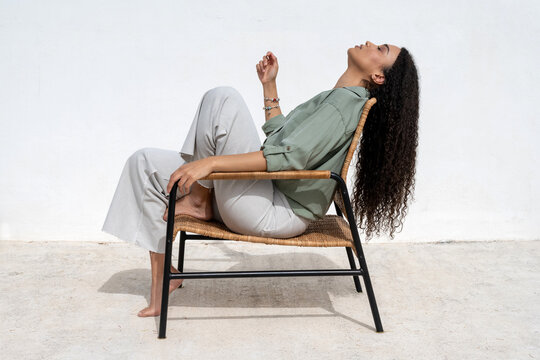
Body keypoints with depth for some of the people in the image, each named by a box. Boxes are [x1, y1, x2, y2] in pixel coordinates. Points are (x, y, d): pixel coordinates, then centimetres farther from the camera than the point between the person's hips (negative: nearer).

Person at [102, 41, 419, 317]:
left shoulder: (348, 100, -12)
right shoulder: (335, 97, 18)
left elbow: (289, 157, -25)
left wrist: (210, 162, -29)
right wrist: (269, 85, 24)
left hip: (274, 216, -10)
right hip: (265, 195, 10)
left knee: (223, 97, -20)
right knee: (145, 162, 9)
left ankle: (199, 200, -4)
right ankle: (163, 274, 7)